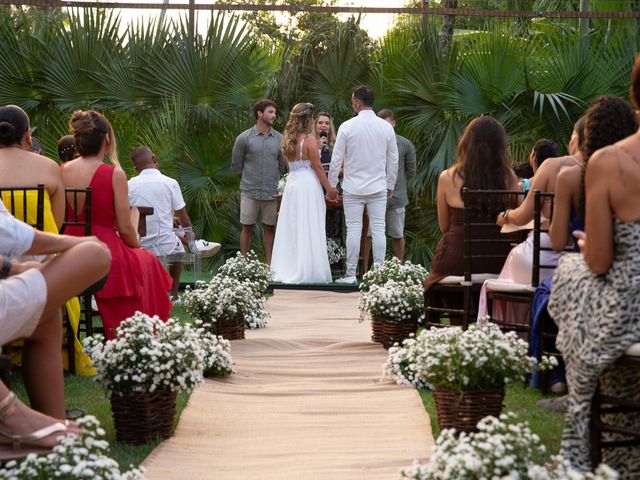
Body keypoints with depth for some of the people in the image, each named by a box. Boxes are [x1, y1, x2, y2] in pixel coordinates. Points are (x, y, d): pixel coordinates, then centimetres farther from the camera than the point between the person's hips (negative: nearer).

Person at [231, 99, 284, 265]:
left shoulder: (279, 139, 4)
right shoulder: (244, 138, -2)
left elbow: (282, 165, 13)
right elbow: (236, 165, 7)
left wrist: (272, 180, 9)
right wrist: (250, 178, 11)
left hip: (272, 193, 2)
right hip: (249, 191, -2)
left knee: (269, 228, 7)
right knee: (247, 228, 3)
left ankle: (269, 263, 12)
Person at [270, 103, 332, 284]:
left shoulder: (287, 139, 8)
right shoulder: (309, 139, -11)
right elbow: (317, 167, -12)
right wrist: (329, 189, -4)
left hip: (291, 183, 6)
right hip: (308, 183, -6)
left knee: (291, 228, 11)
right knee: (308, 230, -1)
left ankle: (287, 269, 13)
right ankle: (306, 273, 0)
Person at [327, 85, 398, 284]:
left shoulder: (347, 127, -8)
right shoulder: (386, 127, 1)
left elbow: (336, 159, -4)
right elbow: (393, 160, 7)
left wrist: (332, 185, 5)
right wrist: (390, 185, 18)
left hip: (353, 189, -2)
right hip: (378, 189, 2)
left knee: (353, 230, 1)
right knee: (378, 230, 3)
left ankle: (350, 274, 4)